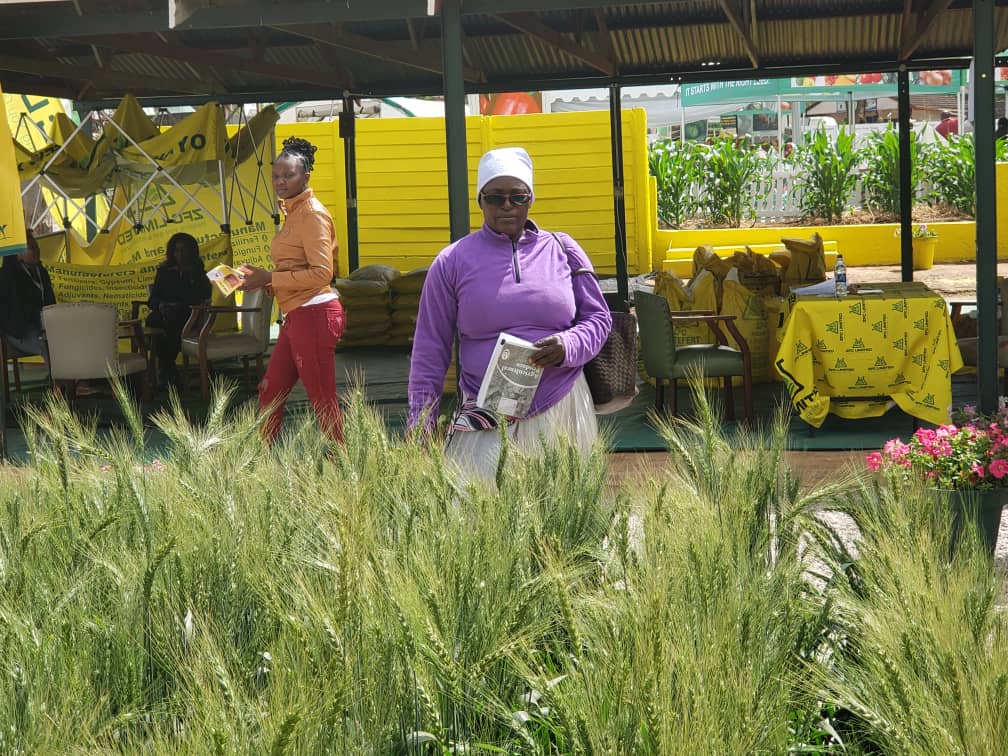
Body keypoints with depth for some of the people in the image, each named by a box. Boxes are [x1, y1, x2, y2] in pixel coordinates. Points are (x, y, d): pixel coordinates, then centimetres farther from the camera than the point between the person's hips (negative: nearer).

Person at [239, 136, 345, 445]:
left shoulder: (312, 214, -11)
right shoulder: (293, 212, 17)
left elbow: (322, 272, -20)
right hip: (296, 316, 10)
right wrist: (265, 281, 6)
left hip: (313, 314, -10)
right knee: (270, 391, 13)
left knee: (322, 398, -4)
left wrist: (270, 278, -17)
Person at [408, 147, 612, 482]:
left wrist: (569, 346, -10)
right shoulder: (452, 262, 3)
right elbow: (429, 351, 5)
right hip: (486, 424, -1)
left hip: (562, 413, 1)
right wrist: (420, 427, 0)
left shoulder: (562, 250, 6)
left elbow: (598, 316, 12)